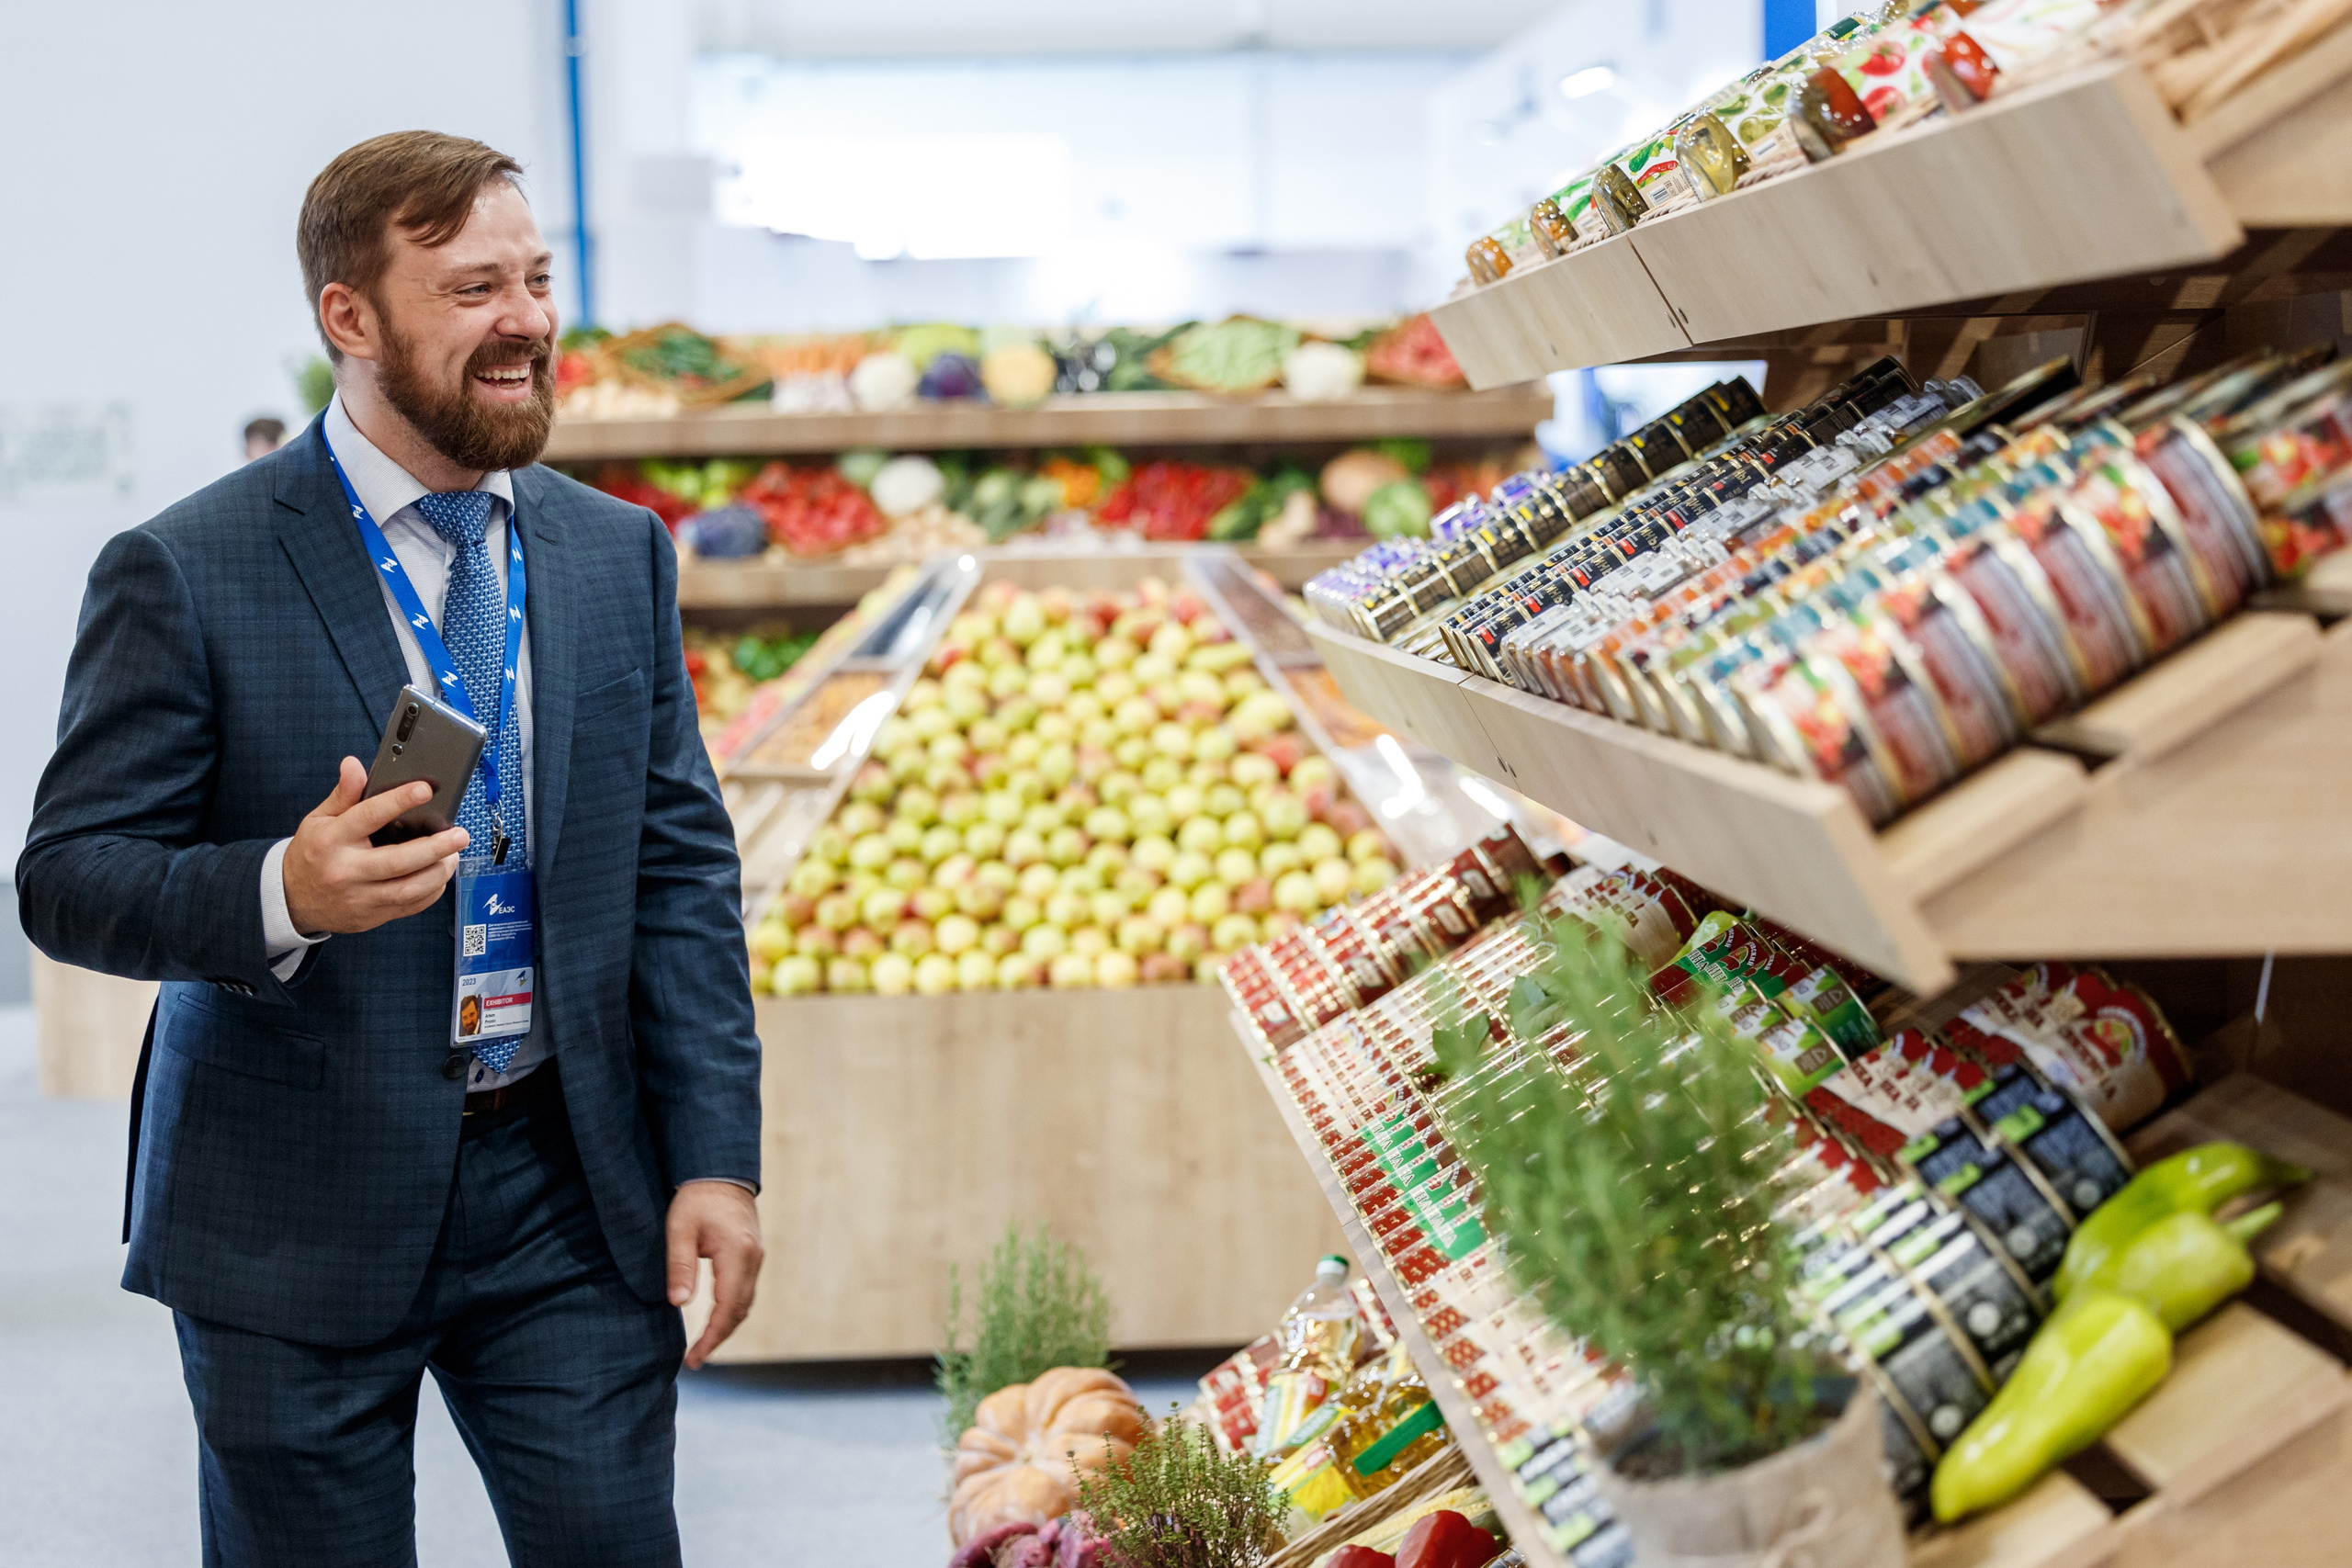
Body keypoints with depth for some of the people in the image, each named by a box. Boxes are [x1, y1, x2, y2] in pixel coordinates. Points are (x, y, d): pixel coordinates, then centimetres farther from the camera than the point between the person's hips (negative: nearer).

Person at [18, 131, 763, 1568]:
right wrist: (281, 893, -29)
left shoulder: (620, 554, 5)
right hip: (301, 1216, -3)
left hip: (572, 1191, 3)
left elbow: (682, 872, 6)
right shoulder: (186, 574, -9)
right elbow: (69, 875, -9)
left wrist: (716, 1156, -1)